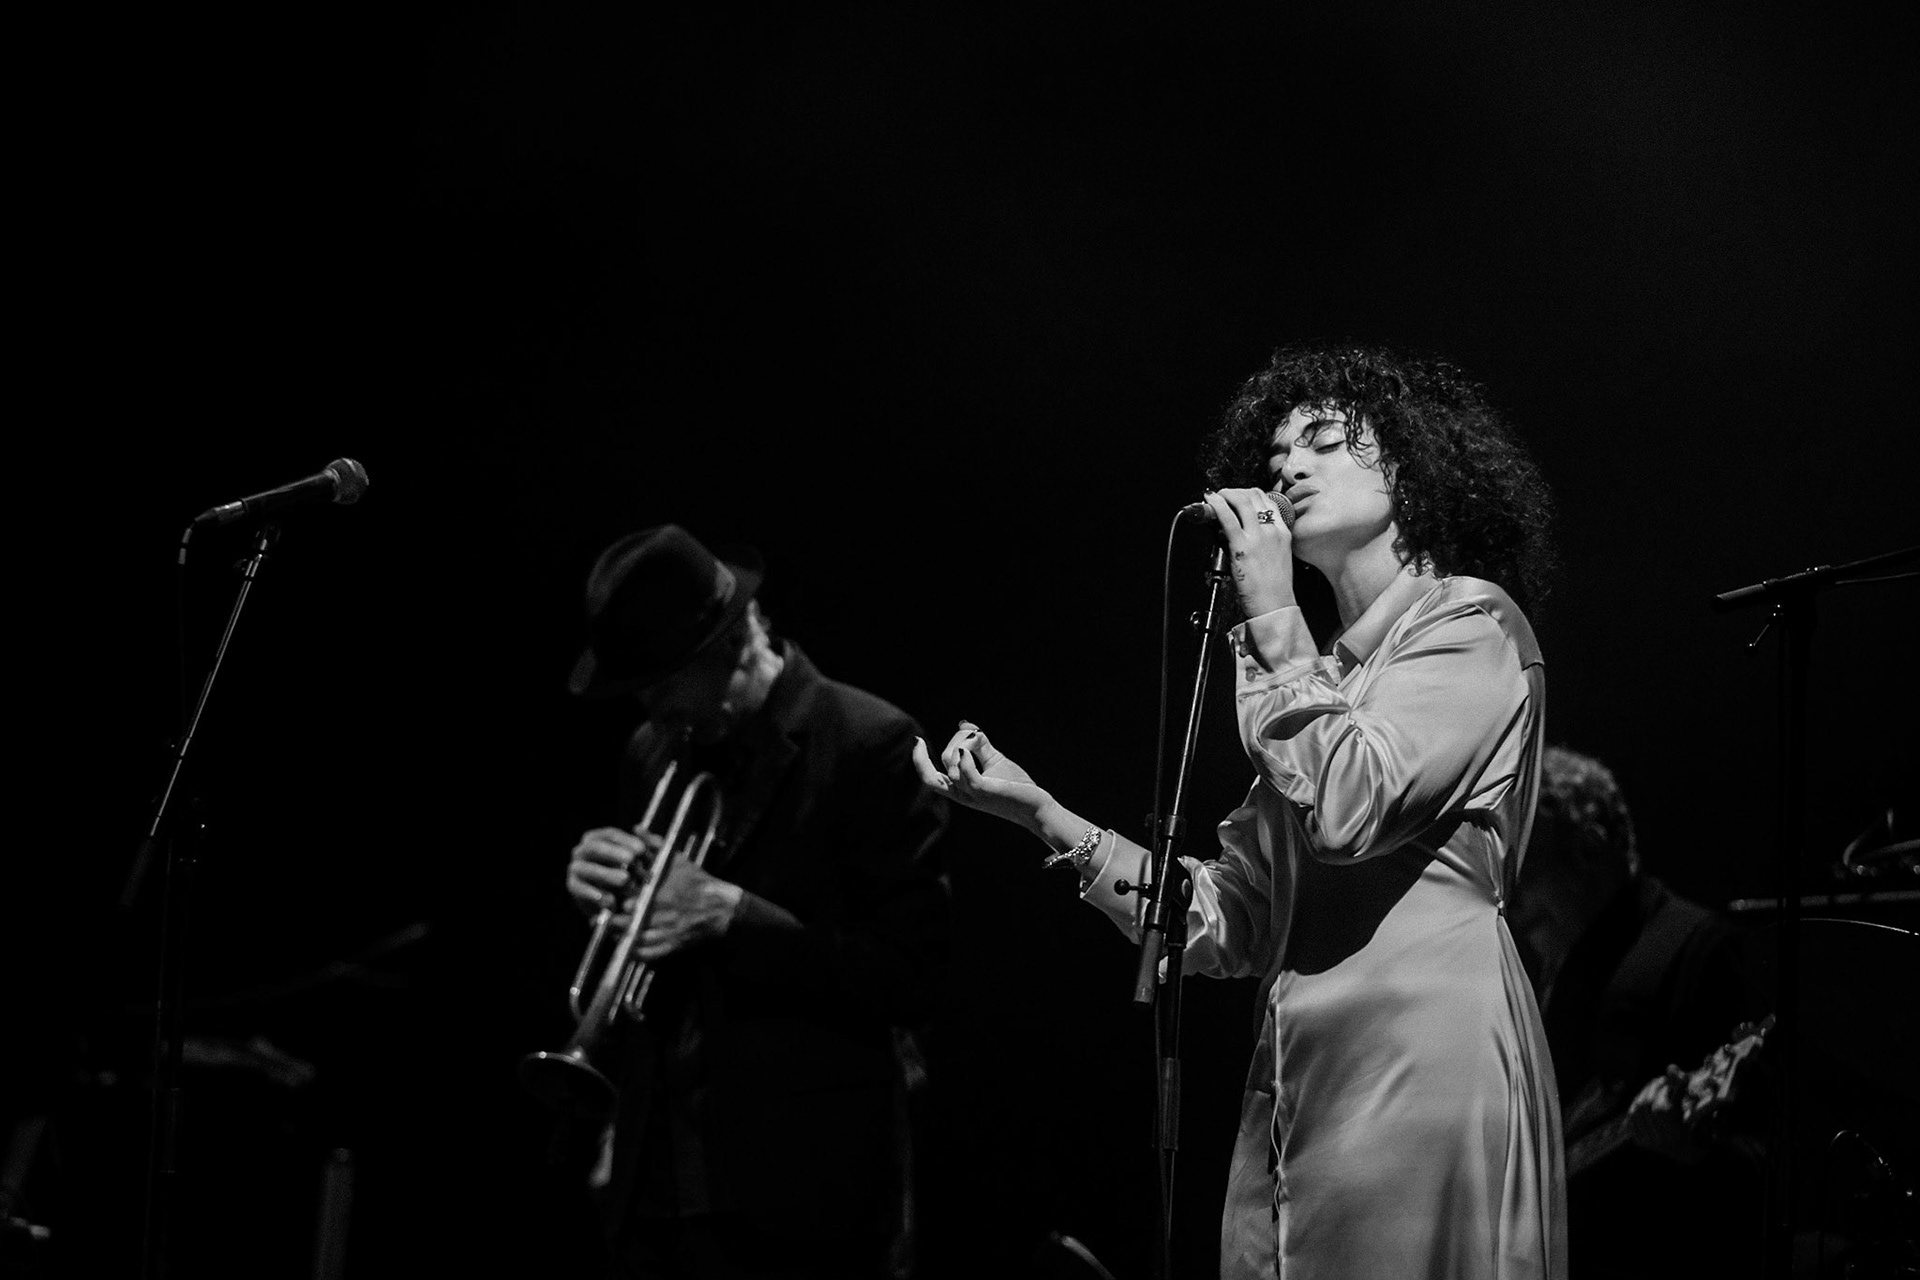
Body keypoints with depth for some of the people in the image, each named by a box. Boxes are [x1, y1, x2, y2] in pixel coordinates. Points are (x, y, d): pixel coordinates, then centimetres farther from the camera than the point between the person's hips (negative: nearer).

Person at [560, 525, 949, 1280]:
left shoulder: (868, 745, -9)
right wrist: (597, 896, -5)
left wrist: (730, 915, -19)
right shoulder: (654, 751, 12)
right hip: (654, 1186, 6)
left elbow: (913, 974, -13)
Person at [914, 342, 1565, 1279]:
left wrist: (1271, 616, -5)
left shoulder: (1472, 621, 4)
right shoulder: (1323, 674, 25)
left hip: (1421, 1062, -7)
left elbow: (1346, 806, -14)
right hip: (1292, 1096, 7)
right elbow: (1230, 919, 18)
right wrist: (1039, 812, 14)